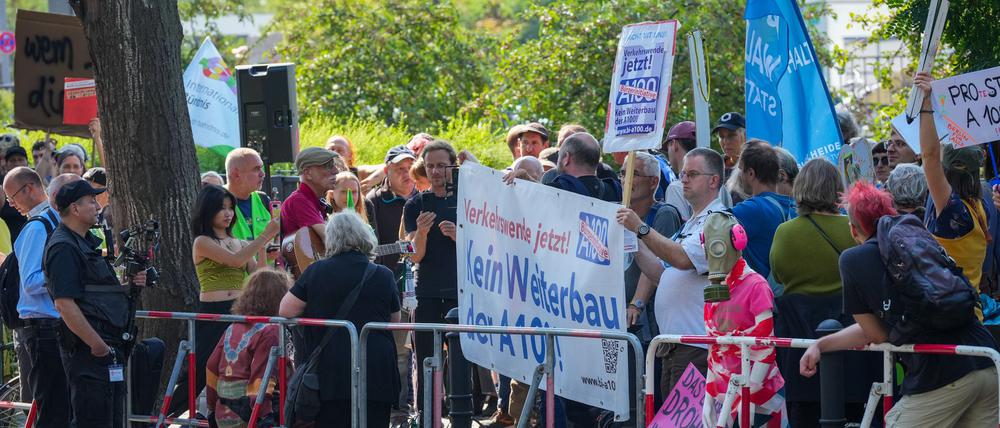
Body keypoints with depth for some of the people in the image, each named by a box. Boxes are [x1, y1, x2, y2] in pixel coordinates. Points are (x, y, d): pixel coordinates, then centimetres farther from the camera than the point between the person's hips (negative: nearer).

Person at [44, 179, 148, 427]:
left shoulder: (86, 242, 19)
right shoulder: (63, 248, -14)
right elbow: (65, 304, -22)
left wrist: (130, 286, 10)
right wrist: (98, 345, -22)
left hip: (107, 345, 10)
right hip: (87, 348, -10)